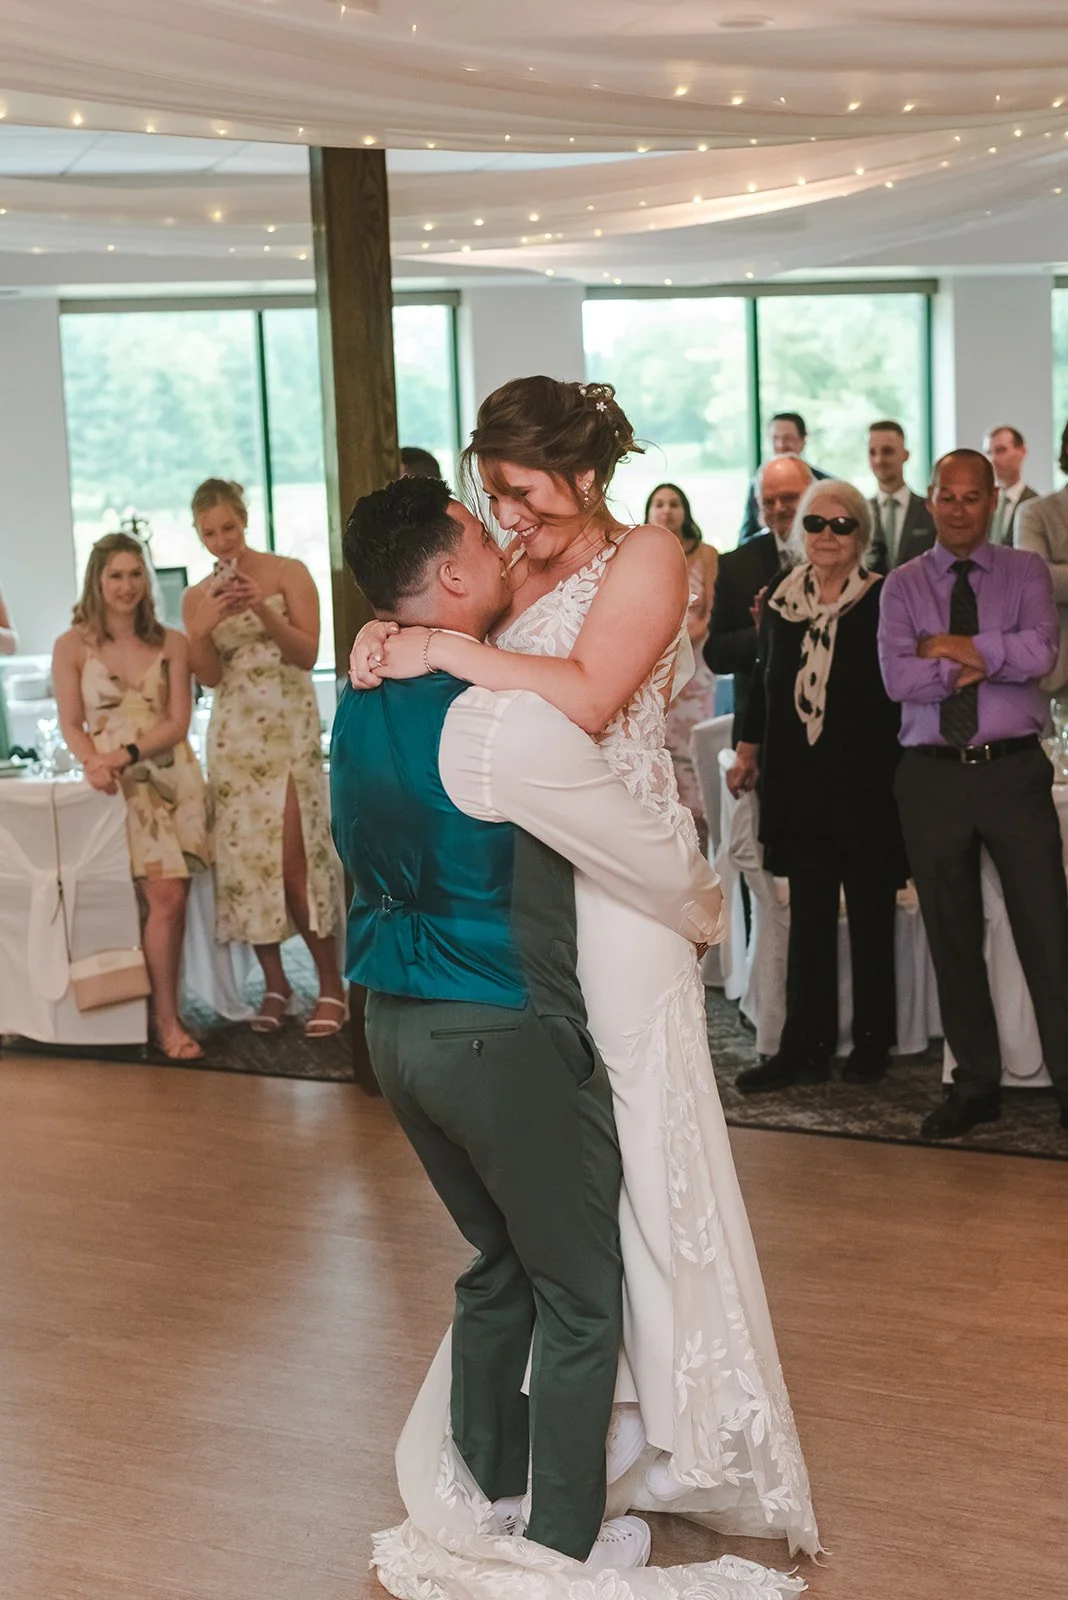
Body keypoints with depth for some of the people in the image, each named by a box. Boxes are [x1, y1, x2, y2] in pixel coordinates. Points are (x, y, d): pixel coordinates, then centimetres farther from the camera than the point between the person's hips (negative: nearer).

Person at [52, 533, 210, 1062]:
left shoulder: (172, 643, 8)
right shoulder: (73, 646, 5)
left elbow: (178, 722, 2)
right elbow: (71, 725, 2)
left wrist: (127, 754, -13)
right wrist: (94, 763, -18)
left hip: (173, 775, 3)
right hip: (120, 783, -3)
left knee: (170, 899, -4)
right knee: (166, 895, -15)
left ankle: (164, 1011, 8)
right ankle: (166, 1021, -7)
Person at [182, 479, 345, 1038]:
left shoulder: (287, 573, 1)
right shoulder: (196, 598, 11)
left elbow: (307, 653, -5)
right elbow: (209, 676, 4)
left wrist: (263, 610, -18)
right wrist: (204, 629, -14)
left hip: (288, 725, -4)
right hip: (232, 733, 4)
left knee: (294, 857, -10)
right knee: (244, 855, 0)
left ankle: (331, 986, -3)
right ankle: (274, 983, 8)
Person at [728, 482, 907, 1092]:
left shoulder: (884, 601, -6)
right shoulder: (781, 596, 6)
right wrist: (750, 750, 13)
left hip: (868, 784, -3)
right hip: (801, 783, 3)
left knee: (871, 916, 7)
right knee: (809, 917, 5)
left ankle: (872, 1041, 19)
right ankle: (807, 1047, 10)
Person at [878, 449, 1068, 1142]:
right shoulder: (904, 585, 7)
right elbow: (898, 677, -9)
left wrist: (954, 647, -9)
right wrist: (983, 664, -11)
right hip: (934, 775, 2)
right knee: (952, 937, 9)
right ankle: (976, 1084, 20)